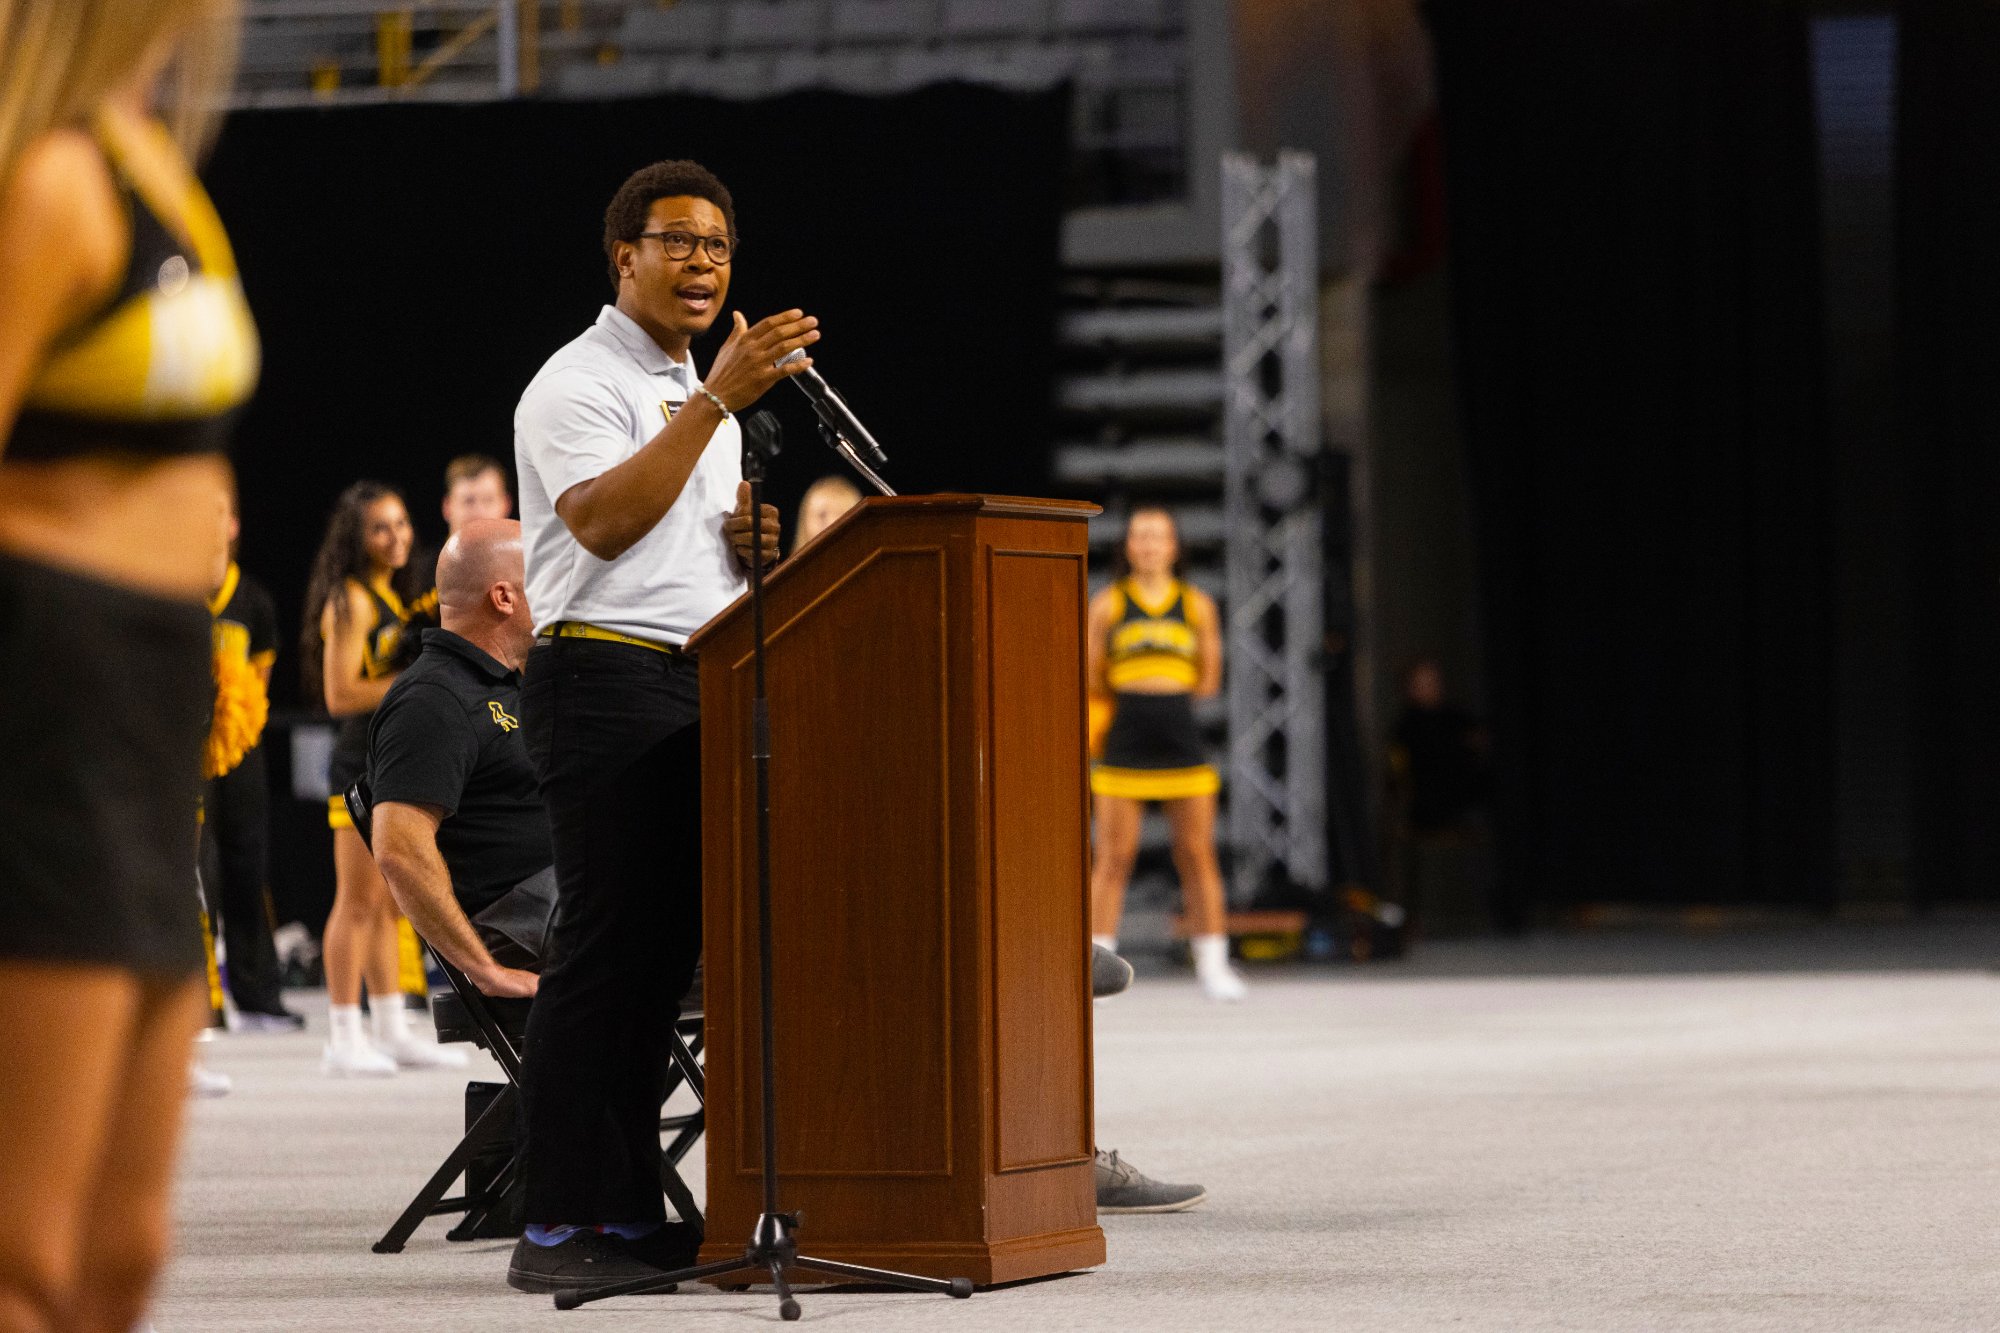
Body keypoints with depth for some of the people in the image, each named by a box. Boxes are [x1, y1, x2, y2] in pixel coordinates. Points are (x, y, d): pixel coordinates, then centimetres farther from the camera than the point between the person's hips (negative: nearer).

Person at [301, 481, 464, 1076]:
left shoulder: (392, 596, 17)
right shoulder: (350, 602, -11)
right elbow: (340, 694, -17)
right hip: (363, 764, -9)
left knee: (388, 905, 12)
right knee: (359, 902, -7)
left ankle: (392, 1031, 17)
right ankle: (344, 1040, -5)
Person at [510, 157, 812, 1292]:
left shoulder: (702, 391, 24)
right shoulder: (581, 383, -5)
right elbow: (602, 522, -22)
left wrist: (753, 539, 7)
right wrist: (721, 399, -26)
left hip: (702, 685, 9)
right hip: (607, 676, -9)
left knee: (666, 947, 6)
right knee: (608, 947, -12)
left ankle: (633, 1211, 9)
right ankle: (560, 1227, -11)